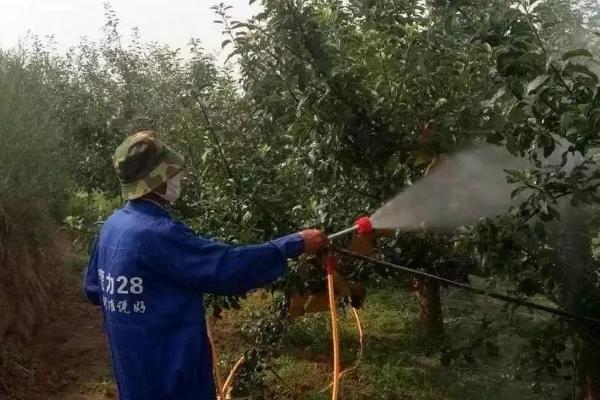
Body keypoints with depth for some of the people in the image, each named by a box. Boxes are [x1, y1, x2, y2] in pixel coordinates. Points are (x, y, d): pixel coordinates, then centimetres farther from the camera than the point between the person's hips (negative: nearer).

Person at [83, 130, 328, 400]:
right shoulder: (157, 233, -27)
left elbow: (93, 288, 14)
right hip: (169, 374, -9)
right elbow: (229, 267, -29)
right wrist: (296, 244, -22)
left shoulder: (112, 226, 2)